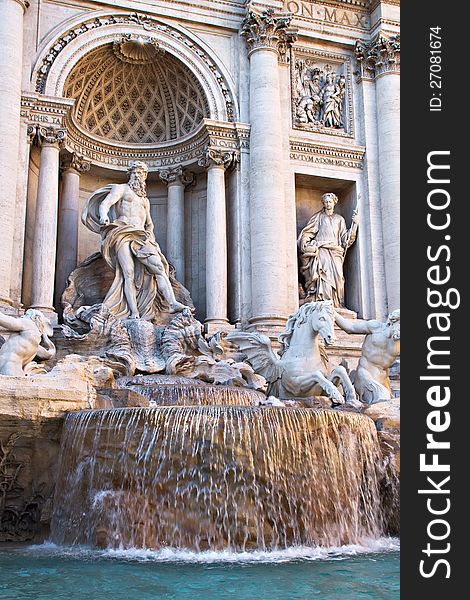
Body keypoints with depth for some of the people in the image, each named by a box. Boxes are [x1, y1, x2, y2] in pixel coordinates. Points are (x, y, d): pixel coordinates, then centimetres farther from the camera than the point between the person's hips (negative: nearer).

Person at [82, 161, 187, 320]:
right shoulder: (121, 188, 14)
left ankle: (172, 304, -33)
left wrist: (150, 237, 20)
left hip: (141, 237, 4)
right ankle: (134, 313, -26)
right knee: (129, 273, -18)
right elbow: (104, 204, -3)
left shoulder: (145, 200, 32)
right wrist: (104, 217, -26)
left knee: (158, 266, -19)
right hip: (122, 233, -4)